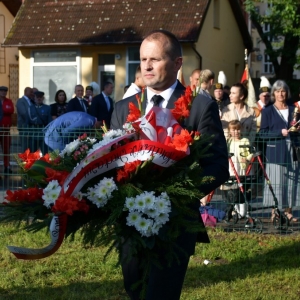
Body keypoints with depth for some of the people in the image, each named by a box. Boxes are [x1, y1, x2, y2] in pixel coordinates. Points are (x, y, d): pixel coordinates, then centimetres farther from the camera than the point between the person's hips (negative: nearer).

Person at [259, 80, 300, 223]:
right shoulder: (267, 111, 4)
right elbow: (262, 133, -3)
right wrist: (280, 132, -14)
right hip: (275, 152, -4)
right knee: (276, 183, -6)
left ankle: (288, 212, 9)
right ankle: (274, 213, 0)